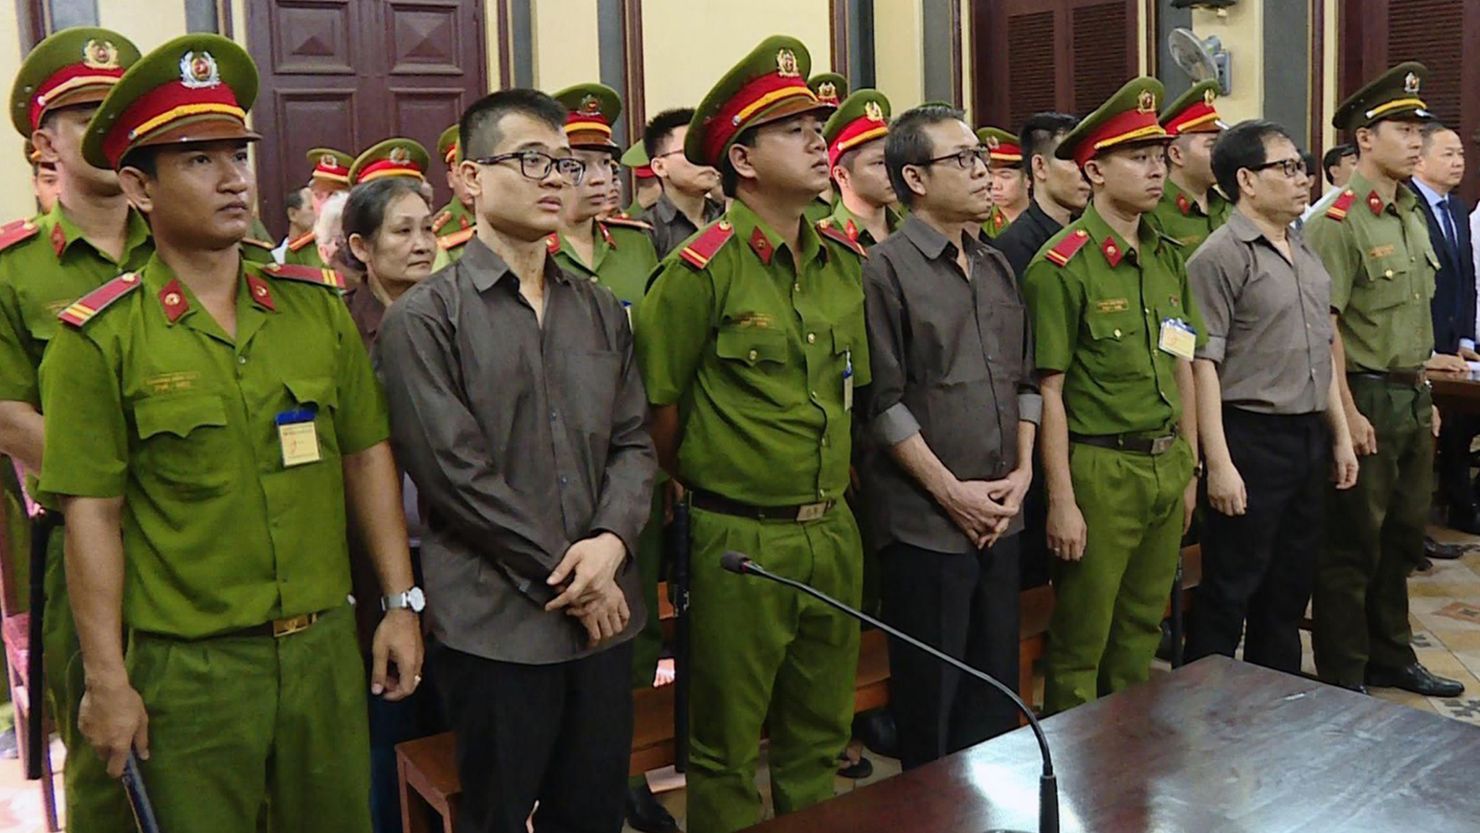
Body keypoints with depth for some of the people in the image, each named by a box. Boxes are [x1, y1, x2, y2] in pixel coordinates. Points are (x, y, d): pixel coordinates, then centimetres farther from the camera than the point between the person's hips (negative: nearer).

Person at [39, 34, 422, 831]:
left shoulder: (318, 306, 1)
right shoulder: (99, 338, -8)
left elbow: (367, 458, 5)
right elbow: (92, 515, -8)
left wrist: (400, 602, 5)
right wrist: (107, 680, -7)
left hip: (327, 647, 3)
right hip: (187, 670, -3)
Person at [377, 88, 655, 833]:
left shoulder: (600, 310, 12)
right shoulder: (424, 318, -6)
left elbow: (633, 441, 8)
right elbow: (457, 472, -12)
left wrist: (612, 541, -11)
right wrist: (567, 579, -11)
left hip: (603, 612, 5)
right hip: (495, 625, -5)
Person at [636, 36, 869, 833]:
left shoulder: (845, 261, 5)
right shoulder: (700, 272, -15)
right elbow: (657, 410, -8)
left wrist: (828, 489, 15)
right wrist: (715, 488, 5)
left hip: (835, 530, 6)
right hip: (740, 541, -6)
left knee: (820, 734, 20)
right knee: (728, 745, 12)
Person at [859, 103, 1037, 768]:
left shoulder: (997, 268, 13)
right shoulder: (886, 270, -9)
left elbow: (1024, 380, 16)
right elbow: (882, 401, -13)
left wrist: (1022, 471, 3)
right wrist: (952, 490, -14)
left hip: (1000, 515, 7)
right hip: (925, 520, -6)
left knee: (997, 687, 16)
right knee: (931, 697, 6)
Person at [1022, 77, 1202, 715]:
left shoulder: (1168, 257, 9)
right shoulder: (1063, 264, -13)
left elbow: (1182, 368, 14)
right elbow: (1049, 390, -14)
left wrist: (1188, 468, 14)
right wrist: (1061, 500, -15)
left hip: (1166, 465, 7)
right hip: (1100, 468, -7)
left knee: (1142, 628, 19)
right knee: (1081, 642, 6)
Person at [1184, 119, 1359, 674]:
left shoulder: (1305, 255, 14)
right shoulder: (1221, 257, -12)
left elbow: (1322, 353, 20)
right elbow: (1203, 363, -17)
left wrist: (1340, 435, 17)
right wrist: (1219, 463, -20)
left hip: (1309, 437, 8)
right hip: (1251, 439, -8)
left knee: (1290, 586, 17)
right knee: (1229, 592, 0)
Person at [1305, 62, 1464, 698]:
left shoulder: (1412, 216, 13)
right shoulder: (1338, 222, -14)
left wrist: (1425, 397, 17)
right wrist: (1348, 413, -19)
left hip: (1411, 396, 9)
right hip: (1367, 397, -8)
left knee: (1401, 536, 17)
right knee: (1353, 544, 1)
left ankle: (1391, 656, 32)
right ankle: (1341, 678, 13)